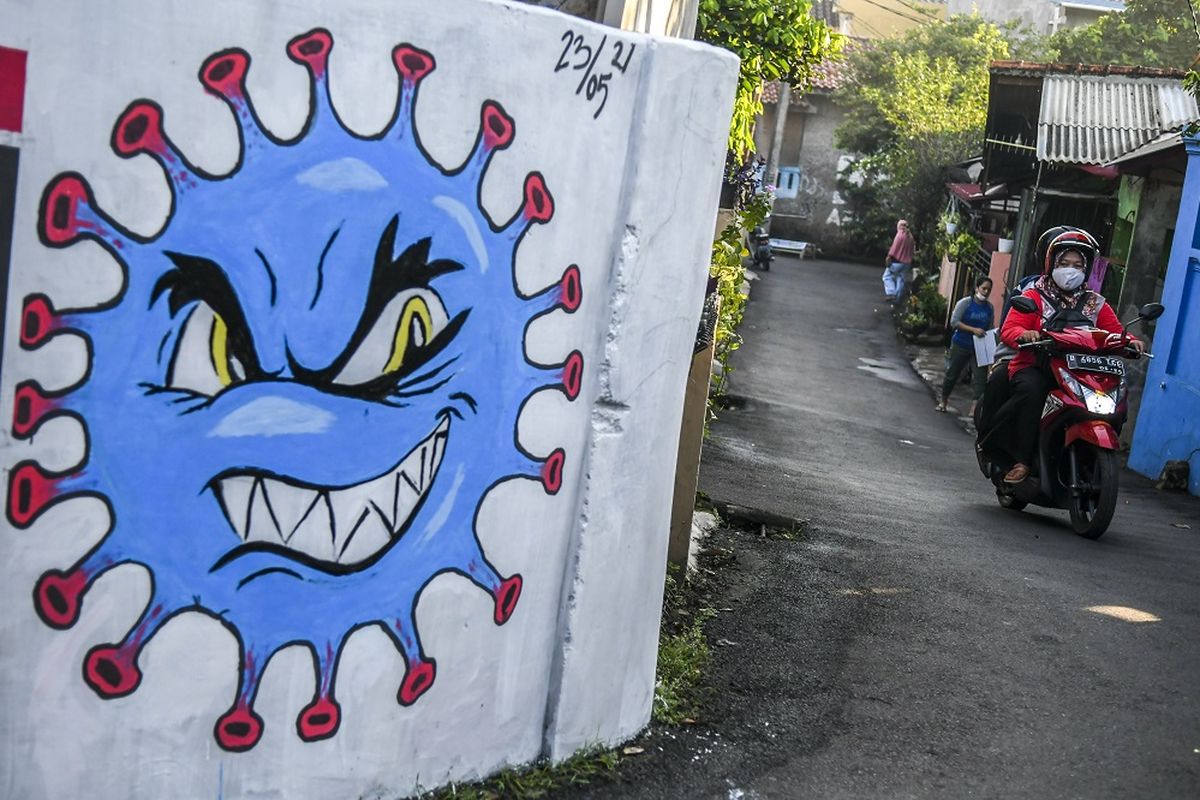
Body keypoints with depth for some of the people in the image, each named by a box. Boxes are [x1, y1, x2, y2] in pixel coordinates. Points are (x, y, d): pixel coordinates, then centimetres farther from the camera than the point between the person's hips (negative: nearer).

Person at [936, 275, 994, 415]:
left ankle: (974, 408, -15)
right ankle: (943, 401, 28)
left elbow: (990, 328, 14)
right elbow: (954, 322, -13)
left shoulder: (990, 308, 7)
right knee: (952, 374, 9)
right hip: (961, 345, -3)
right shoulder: (965, 303, -6)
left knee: (980, 376, -11)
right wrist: (973, 330, -21)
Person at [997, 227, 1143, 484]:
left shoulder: (1094, 303, 18)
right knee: (1030, 390, -37)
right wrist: (1023, 334, -29)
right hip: (1035, 367, -3)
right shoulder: (1035, 296, 6)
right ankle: (1021, 461, -31)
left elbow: (1115, 331, 10)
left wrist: (1130, 341, -13)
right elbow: (1008, 329, -6)